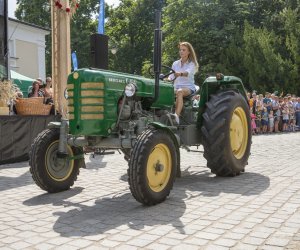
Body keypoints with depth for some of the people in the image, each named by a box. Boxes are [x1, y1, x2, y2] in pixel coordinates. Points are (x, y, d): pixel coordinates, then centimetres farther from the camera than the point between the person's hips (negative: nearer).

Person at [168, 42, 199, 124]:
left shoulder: (192, 64, 1)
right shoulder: (175, 63, 17)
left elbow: (188, 72, -22)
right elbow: (171, 76, 9)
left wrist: (180, 74, -44)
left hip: (189, 87, -4)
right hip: (176, 87, 4)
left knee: (180, 91, -40)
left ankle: (177, 115, -59)